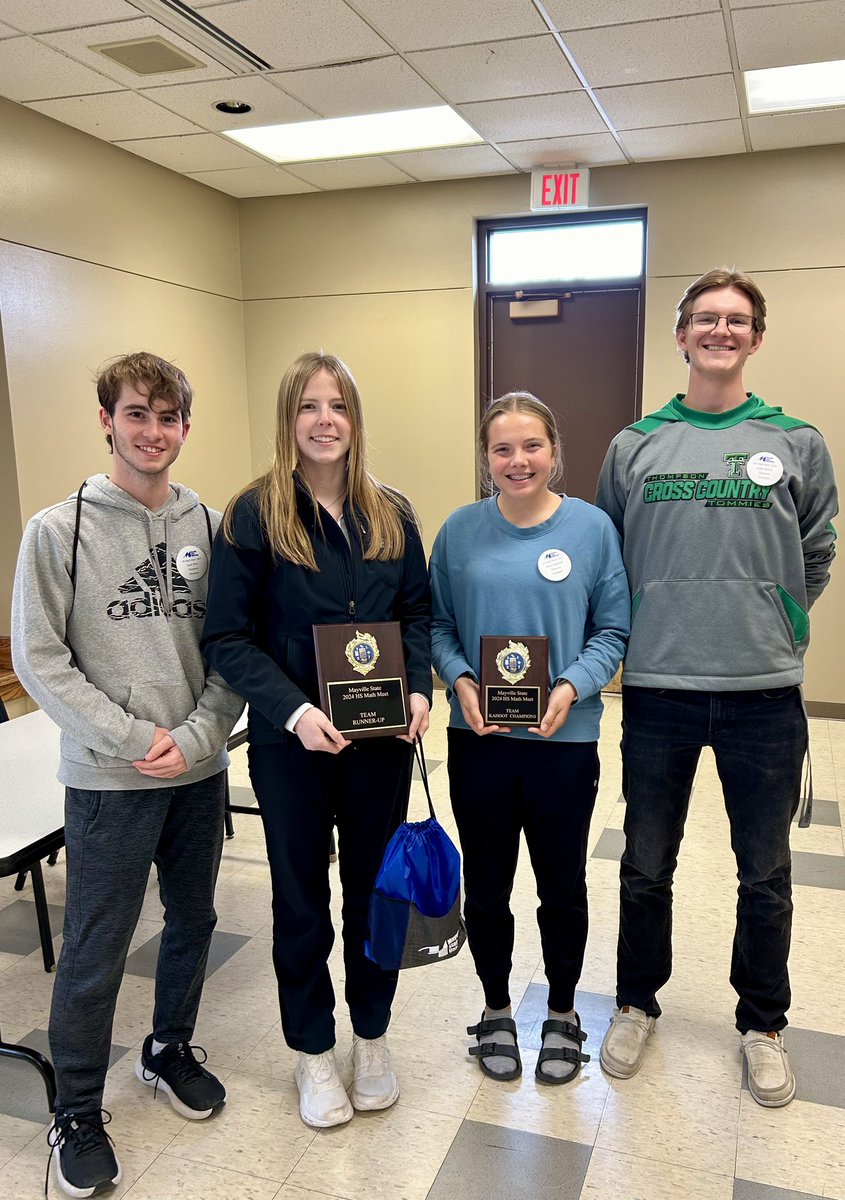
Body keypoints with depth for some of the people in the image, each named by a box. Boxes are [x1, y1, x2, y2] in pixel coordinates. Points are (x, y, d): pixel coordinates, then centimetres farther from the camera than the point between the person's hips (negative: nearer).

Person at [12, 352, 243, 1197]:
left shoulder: (210, 526, 1)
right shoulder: (59, 530, -7)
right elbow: (39, 660, -9)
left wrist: (196, 737, -12)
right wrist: (134, 737, -15)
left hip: (200, 772, 4)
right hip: (107, 780, -3)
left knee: (193, 920, 18)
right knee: (95, 951, 8)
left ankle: (169, 1050, 44)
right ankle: (76, 1113, 31)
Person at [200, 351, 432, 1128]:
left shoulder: (390, 514, 3)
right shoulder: (253, 515, -9)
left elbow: (419, 612, 8)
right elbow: (227, 637, -10)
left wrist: (420, 689, -10)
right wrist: (292, 711, -23)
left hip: (381, 738, 3)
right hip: (291, 742, -3)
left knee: (376, 885, 17)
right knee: (301, 896, 14)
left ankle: (372, 1034, 41)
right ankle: (313, 1050, 36)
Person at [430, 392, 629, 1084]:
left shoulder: (591, 527, -5)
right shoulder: (461, 530, -1)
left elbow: (613, 630, -2)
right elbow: (438, 625, 4)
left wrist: (572, 687, -18)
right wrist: (461, 681, -14)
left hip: (564, 738, -1)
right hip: (479, 739, 1)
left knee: (563, 885, 15)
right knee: (486, 885, 15)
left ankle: (562, 1013, 40)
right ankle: (496, 1010, 39)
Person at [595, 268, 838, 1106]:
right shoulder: (634, 447, 3)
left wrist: (774, 626, 4)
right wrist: (638, 633, 5)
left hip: (765, 694, 0)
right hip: (656, 691, 0)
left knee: (765, 875, 14)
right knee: (646, 867, 14)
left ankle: (761, 1024, 37)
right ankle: (636, 1004, 37)